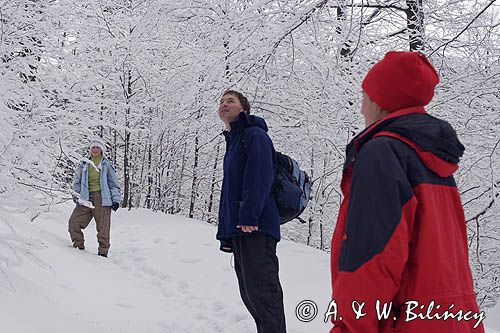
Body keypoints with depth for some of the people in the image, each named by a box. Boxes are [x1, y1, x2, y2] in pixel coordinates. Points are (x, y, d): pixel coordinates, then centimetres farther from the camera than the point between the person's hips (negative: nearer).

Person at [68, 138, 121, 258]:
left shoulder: (106, 165, 8)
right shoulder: (84, 164, 15)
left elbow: (114, 184, 9)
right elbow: (77, 181, 21)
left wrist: (116, 200, 0)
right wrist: (76, 194, 5)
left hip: (102, 198, -3)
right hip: (86, 198, 3)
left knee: (103, 227, -5)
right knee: (73, 223, -9)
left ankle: (103, 252, 1)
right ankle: (78, 246, 5)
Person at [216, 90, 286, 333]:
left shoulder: (254, 135, -3)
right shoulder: (232, 142, 25)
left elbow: (260, 176, -17)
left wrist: (249, 215, -25)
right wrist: (225, 232, 23)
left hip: (255, 227, -10)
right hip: (238, 230, 10)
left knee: (260, 289, -13)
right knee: (249, 292, 13)